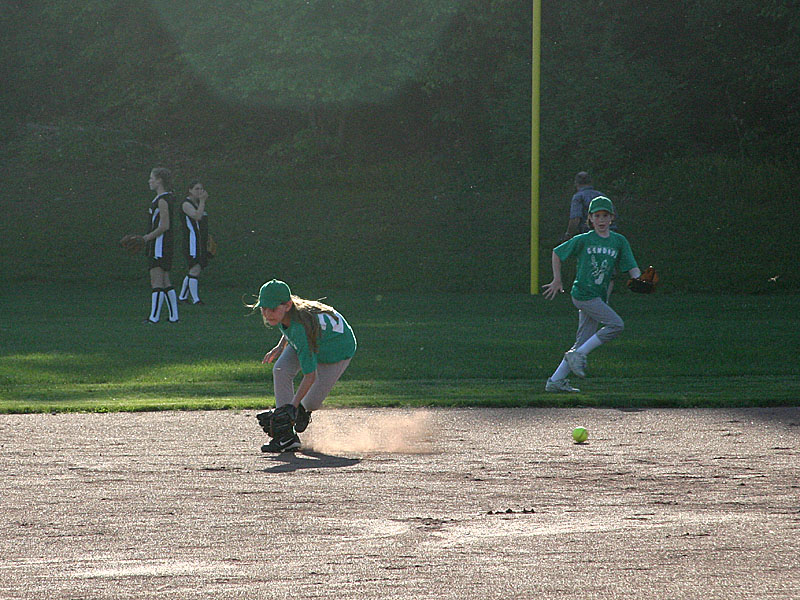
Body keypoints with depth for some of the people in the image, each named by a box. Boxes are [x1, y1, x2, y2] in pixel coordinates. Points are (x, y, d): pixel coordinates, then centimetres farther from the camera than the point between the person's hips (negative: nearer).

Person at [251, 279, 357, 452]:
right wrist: (280, 347, -4)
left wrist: (293, 406, -41)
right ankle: (288, 436, -18)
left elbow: (310, 375, -39)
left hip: (337, 351, -7)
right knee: (281, 370, -19)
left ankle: (304, 411, 32)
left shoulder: (301, 330, -44)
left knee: (312, 400, -8)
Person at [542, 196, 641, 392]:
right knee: (616, 325, -18)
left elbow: (632, 267, 4)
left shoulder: (619, 241, 9)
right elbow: (557, 253, 11)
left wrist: (638, 279, -18)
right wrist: (557, 280, 10)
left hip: (599, 298, 5)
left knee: (583, 342, 4)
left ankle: (556, 380, 9)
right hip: (582, 294, -5)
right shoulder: (583, 240, -1)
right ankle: (578, 354, -12)